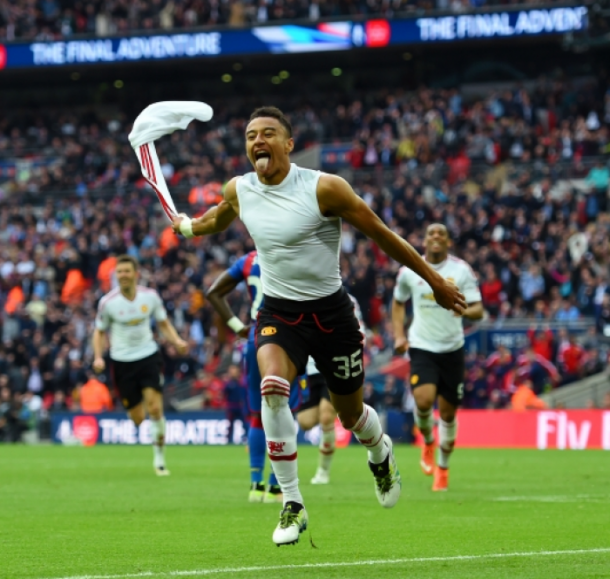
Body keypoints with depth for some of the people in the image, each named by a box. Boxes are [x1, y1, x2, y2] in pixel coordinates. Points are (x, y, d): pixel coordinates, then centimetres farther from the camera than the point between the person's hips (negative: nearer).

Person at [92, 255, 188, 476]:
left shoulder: (150, 296, -3)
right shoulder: (108, 302, -7)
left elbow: (163, 323, 11)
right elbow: (99, 331, 6)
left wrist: (176, 341, -7)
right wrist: (98, 357, -10)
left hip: (148, 356, 0)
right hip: (122, 361, 0)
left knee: (155, 409, -14)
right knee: (137, 419, 0)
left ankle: (159, 458, -1)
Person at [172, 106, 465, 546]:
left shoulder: (324, 188, -17)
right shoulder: (238, 191, -4)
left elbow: (381, 234, -8)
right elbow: (218, 219, 25)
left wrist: (434, 280, -4)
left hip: (330, 311, -2)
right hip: (278, 312, 2)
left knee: (351, 414, 10)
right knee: (273, 388, -28)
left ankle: (381, 453, 51)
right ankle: (292, 505, -18)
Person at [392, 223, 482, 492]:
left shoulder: (462, 270, -3)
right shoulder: (409, 271, 0)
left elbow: (478, 309, -5)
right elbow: (398, 303, 17)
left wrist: (466, 310, -29)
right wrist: (399, 336, 5)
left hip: (452, 349, 1)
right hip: (421, 348, -1)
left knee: (448, 412, 6)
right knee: (424, 400, -23)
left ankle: (443, 468, 26)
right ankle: (428, 442, 10)